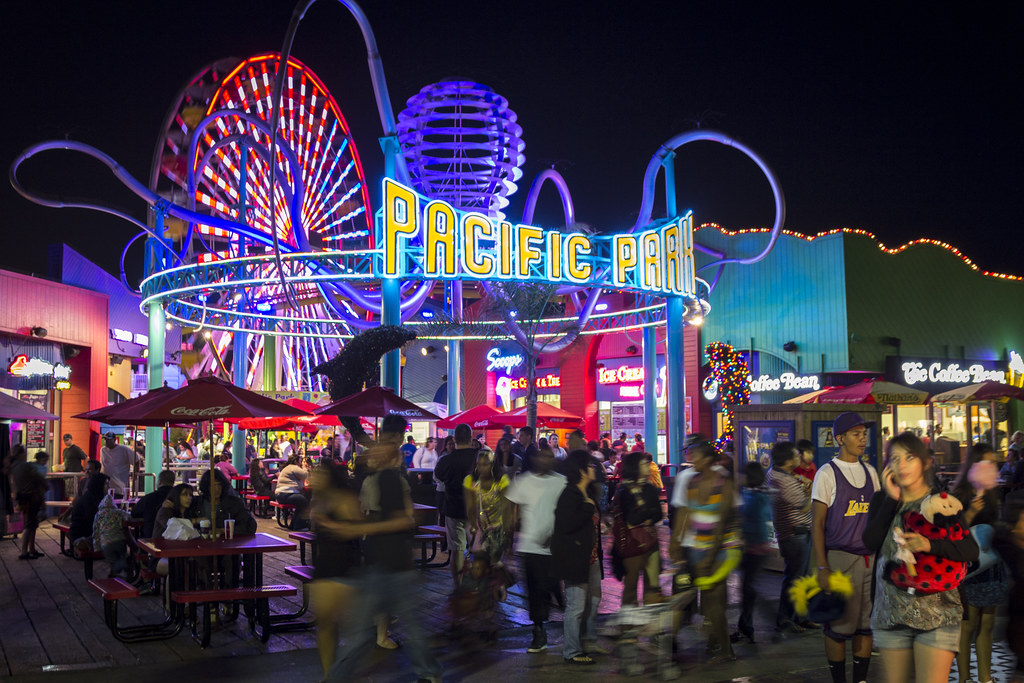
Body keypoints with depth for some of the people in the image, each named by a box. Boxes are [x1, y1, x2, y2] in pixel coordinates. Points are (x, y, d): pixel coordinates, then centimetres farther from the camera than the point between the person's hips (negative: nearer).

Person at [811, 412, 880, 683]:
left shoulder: (870, 472, 12)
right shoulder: (827, 473, -4)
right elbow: (817, 523, -6)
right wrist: (822, 568, -12)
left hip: (871, 559, 5)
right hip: (841, 559, -5)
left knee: (867, 625, 8)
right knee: (839, 627, -1)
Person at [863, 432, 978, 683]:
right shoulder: (882, 500, 8)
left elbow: (971, 551, -10)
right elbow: (870, 543, -8)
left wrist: (930, 545, -25)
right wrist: (892, 499, -9)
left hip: (936, 613, -2)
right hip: (891, 612, 3)